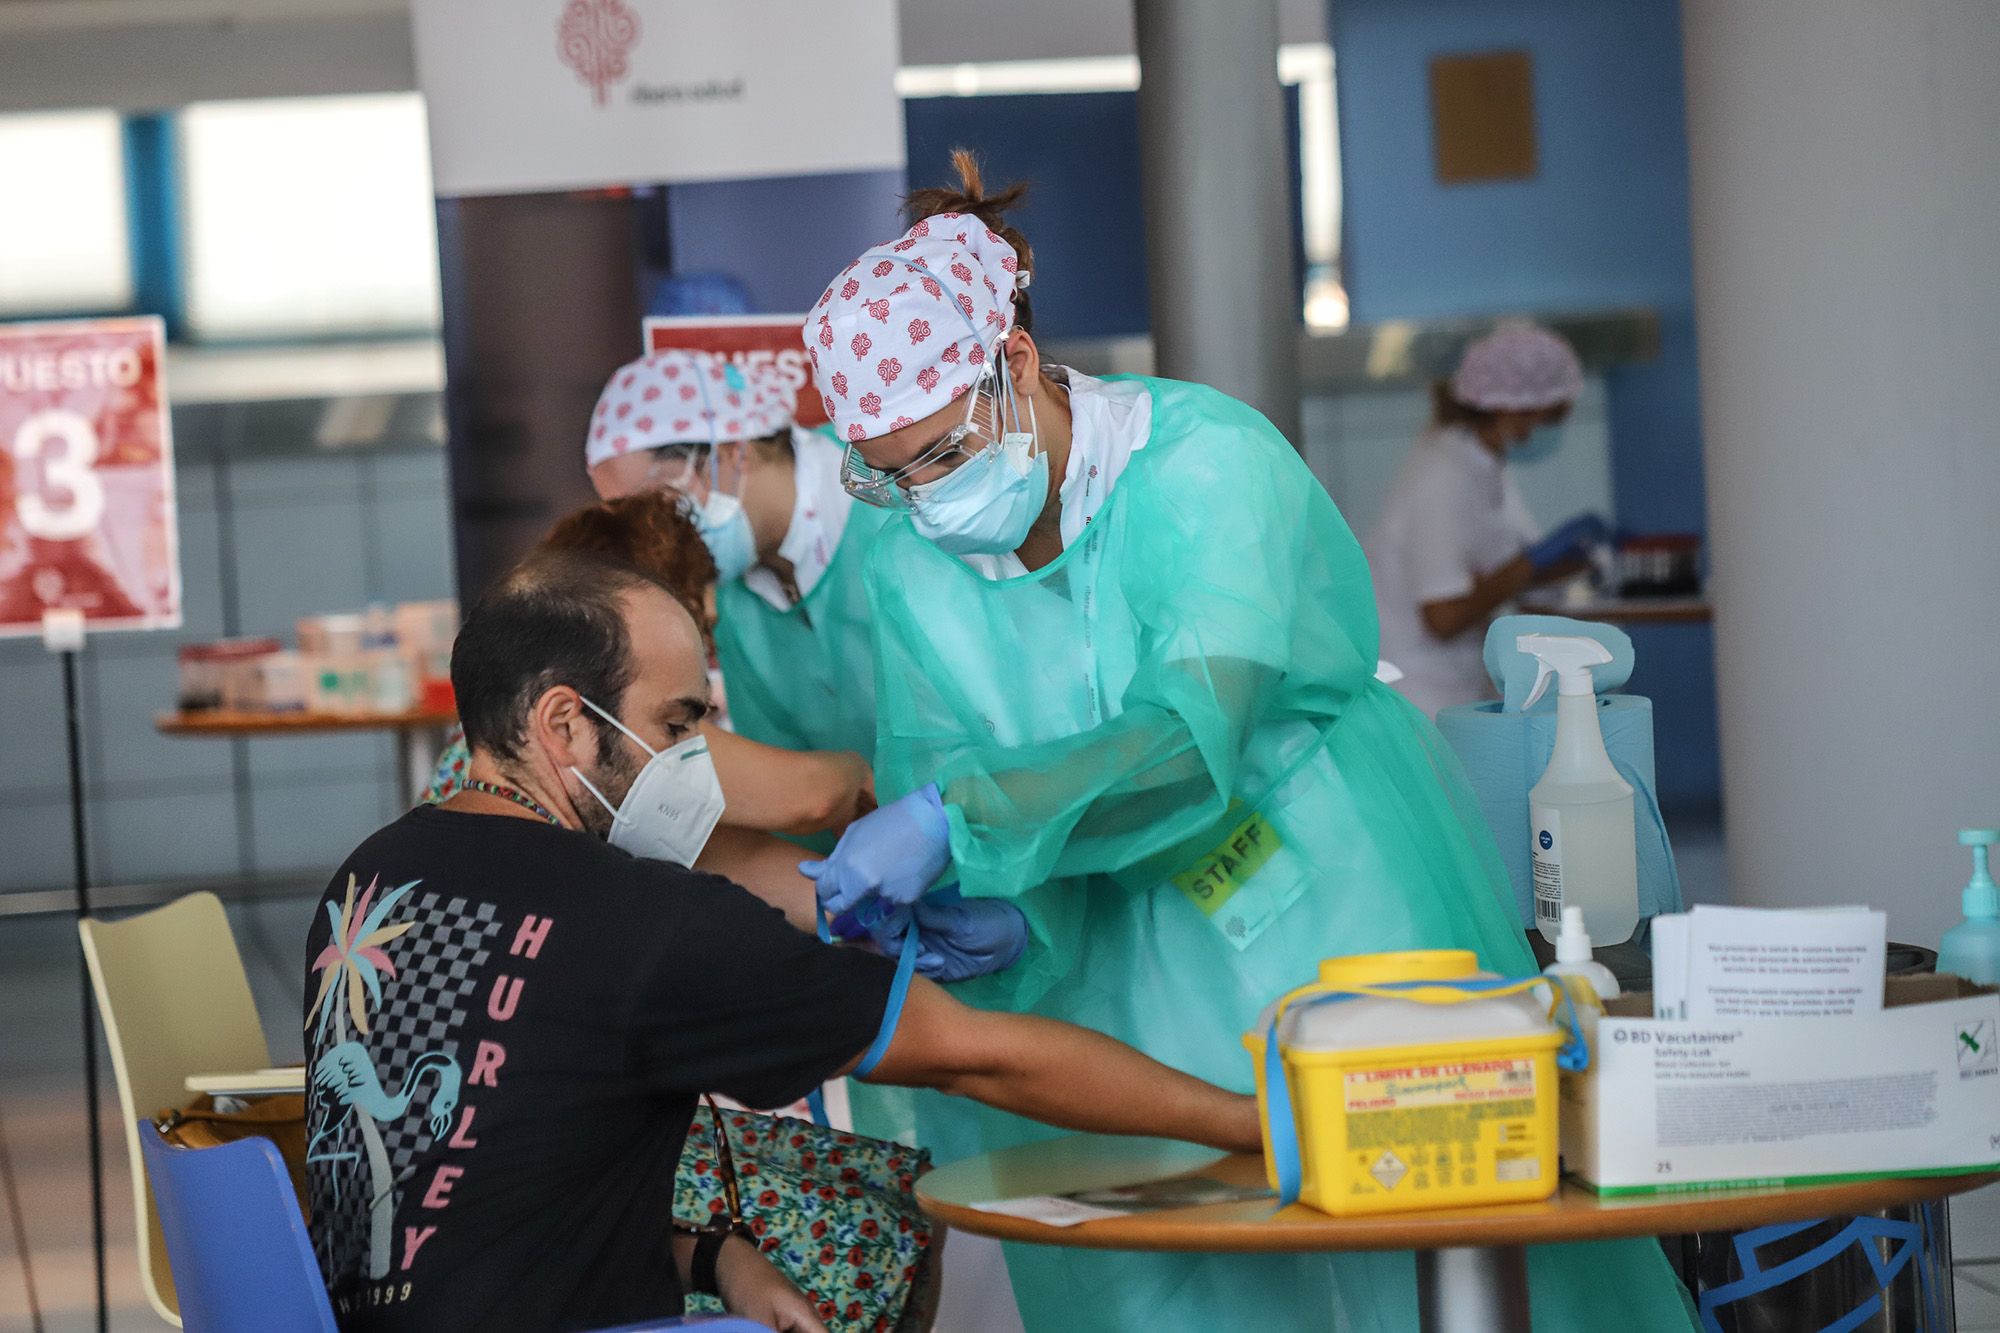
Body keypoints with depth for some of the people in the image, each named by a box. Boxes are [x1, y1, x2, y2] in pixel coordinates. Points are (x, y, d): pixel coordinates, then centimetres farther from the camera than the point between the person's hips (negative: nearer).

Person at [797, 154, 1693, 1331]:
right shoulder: (913, 576, -2)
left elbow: (1196, 736, -33)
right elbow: (934, 781, 0)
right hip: (1144, 984, 4)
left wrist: (955, 819, -43)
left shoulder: (1205, 461, -20)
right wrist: (998, 914, -23)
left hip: (1340, 914, -4)